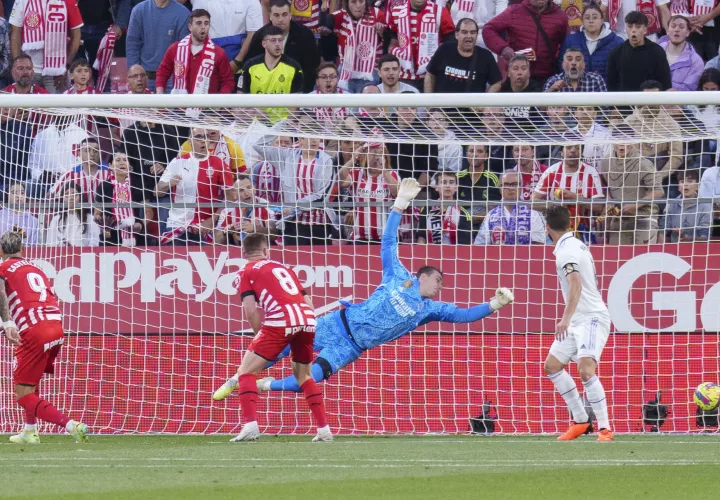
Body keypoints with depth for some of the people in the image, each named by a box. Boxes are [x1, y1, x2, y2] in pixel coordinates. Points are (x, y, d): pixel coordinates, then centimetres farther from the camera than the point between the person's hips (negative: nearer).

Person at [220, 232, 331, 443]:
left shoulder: (246, 273, 15)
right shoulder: (282, 268, 30)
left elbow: (250, 310, 1)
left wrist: (261, 336, 12)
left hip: (280, 320, -5)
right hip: (308, 319, 5)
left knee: (246, 372, 5)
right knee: (304, 375, 25)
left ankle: (250, 426, -13)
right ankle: (324, 429, 18)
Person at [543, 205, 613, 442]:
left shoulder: (567, 251, -18)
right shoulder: (576, 245, 12)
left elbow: (576, 284, -32)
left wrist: (566, 318, -40)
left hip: (591, 318, -11)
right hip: (578, 321, 11)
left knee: (585, 370, -24)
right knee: (552, 365, 11)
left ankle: (605, 428, -22)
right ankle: (580, 421, 14)